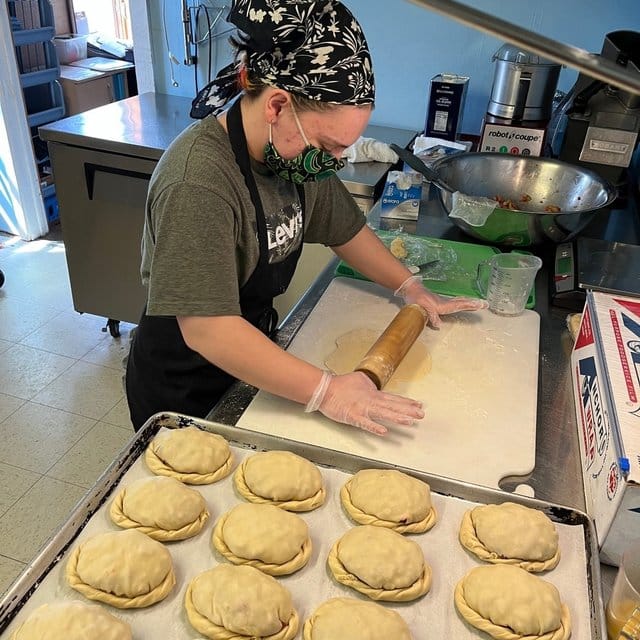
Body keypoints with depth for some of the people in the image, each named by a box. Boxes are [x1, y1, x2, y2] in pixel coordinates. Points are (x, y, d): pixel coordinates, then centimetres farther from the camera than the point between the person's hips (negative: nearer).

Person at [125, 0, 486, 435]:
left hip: (251, 355, 7)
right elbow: (206, 330, -36)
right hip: (183, 387, -6)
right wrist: (325, 392, -36)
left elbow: (345, 227, 8)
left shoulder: (298, 151, -8)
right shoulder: (197, 181, -33)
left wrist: (410, 286, 4)